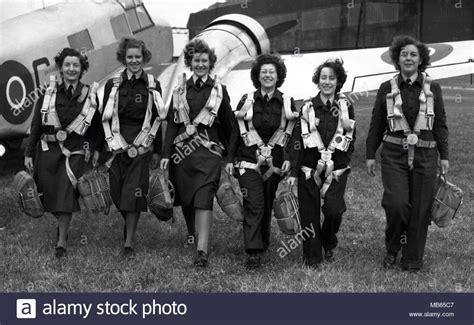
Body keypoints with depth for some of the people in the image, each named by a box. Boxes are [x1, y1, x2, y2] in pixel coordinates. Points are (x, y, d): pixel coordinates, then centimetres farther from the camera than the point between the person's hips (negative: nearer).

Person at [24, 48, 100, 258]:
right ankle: (62, 223, 36)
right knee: (49, 192, 6)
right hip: (48, 149, 1)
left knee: (66, 193, -9)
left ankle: (62, 240, 1)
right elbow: (36, 125, 1)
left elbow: (95, 126, 9)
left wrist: (90, 147, 1)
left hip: (74, 151, -1)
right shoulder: (49, 93, 0)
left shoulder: (90, 96, 0)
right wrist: (29, 154, 0)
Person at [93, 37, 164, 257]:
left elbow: (157, 120, 5)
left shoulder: (152, 86, 4)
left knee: (134, 193, -7)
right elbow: (104, 118, 8)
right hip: (117, 145, 2)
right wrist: (97, 148, 5)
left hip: (141, 147, -2)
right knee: (117, 192, 4)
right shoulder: (113, 85, 6)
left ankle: (129, 242, 0)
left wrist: (157, 151, 3)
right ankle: (129, 225, 33)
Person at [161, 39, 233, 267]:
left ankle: (202, 249, -19)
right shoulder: (179, 91, 11)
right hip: (182, 151, 3)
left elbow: (228, 124, 8)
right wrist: (166, 154, 0)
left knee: (204, 198, -14)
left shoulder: (219, 90, 6)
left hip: (208, 152, -3)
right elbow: (171, 124, 7)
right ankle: (192, 232, 37)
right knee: (185, 197, 10)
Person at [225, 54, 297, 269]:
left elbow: (293, 134, 5)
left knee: (267, 205, 11)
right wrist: (230, 159, 3)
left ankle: (263, 243, 32)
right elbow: (236, 132, 6)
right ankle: (253, 253, -11)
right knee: (254, 204, -11)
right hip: (248, 161, -1)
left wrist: (289, 159, -6)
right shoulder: (246, 100, 4)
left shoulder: (287, 103, 5)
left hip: (275, 162, 2)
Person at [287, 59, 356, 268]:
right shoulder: (308, 108, 3)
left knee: (333, 209, -13)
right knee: (309, 214, 1)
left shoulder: (346, 107, 6)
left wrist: (343, 160, 5)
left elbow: (351, 138, 13)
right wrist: (293, 171, -4)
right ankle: (312, 257, 16)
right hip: (309, 168, 0)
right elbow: (297, 141, 1)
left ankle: (329, 245, 17)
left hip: (337, 170, 0)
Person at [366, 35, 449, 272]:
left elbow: (440, 125, 9)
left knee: (420, 208, 2)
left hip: (425, 156, 1)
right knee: (396, 203, -15)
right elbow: (376, 125, 8)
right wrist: (370, 155, 6)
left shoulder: (432, 88, 6)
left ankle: (412, 261, 17)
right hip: (394, 155, -1)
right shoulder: (387, 88, 4)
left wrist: (444, 156, 5)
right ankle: (392, 249, 12)